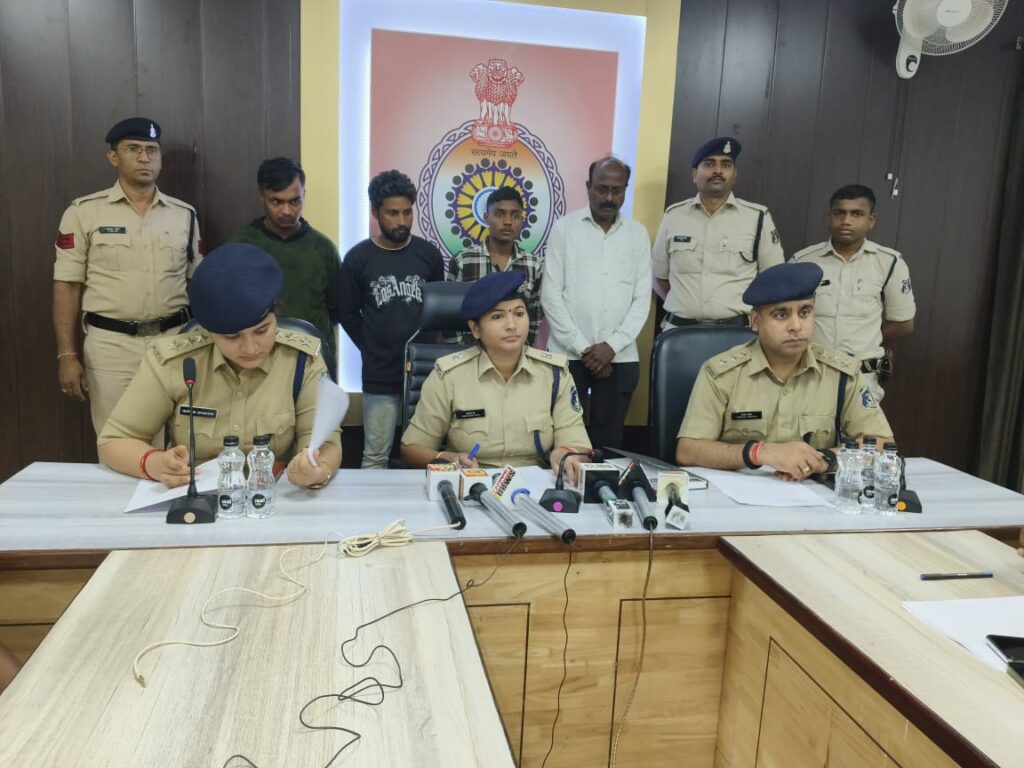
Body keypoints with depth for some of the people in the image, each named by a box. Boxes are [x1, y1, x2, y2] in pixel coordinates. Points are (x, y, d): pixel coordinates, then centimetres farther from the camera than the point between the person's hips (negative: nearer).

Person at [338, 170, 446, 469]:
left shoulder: (428, 254, 3)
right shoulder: (358, 257, 0)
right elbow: (348, 315, 6)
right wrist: (372, 350, 4)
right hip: (379, 376, -1)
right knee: (375, 458, 8)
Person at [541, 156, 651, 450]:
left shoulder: (638, 234, 8)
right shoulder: (564, 228, 1)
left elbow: (642, 299, 4)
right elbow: (551, 295, -3)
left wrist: (613, 345, -8)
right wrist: (582, 347, -9)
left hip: (620, 357, 2)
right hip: (568, 354, -2)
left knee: (607, 438, 7)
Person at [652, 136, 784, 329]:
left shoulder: (758, 217, 1)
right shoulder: (673, 215, 5)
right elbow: (659, 275, 13)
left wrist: (751, 311, -1)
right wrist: (680, 305, 4)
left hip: (736, 331, -1)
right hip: (679, 329, 1)